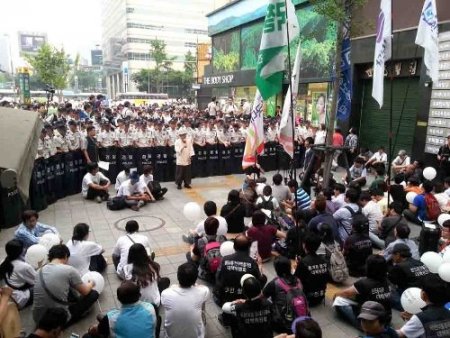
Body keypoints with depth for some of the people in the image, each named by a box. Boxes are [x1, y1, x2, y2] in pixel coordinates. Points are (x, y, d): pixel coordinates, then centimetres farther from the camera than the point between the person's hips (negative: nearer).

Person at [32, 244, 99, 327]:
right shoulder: (69, 270, -15)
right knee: (94, 294, 7)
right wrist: (91, 284, 23)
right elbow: (85, 292, 0)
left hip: (38, 318, 7)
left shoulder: (42, 269, 2)